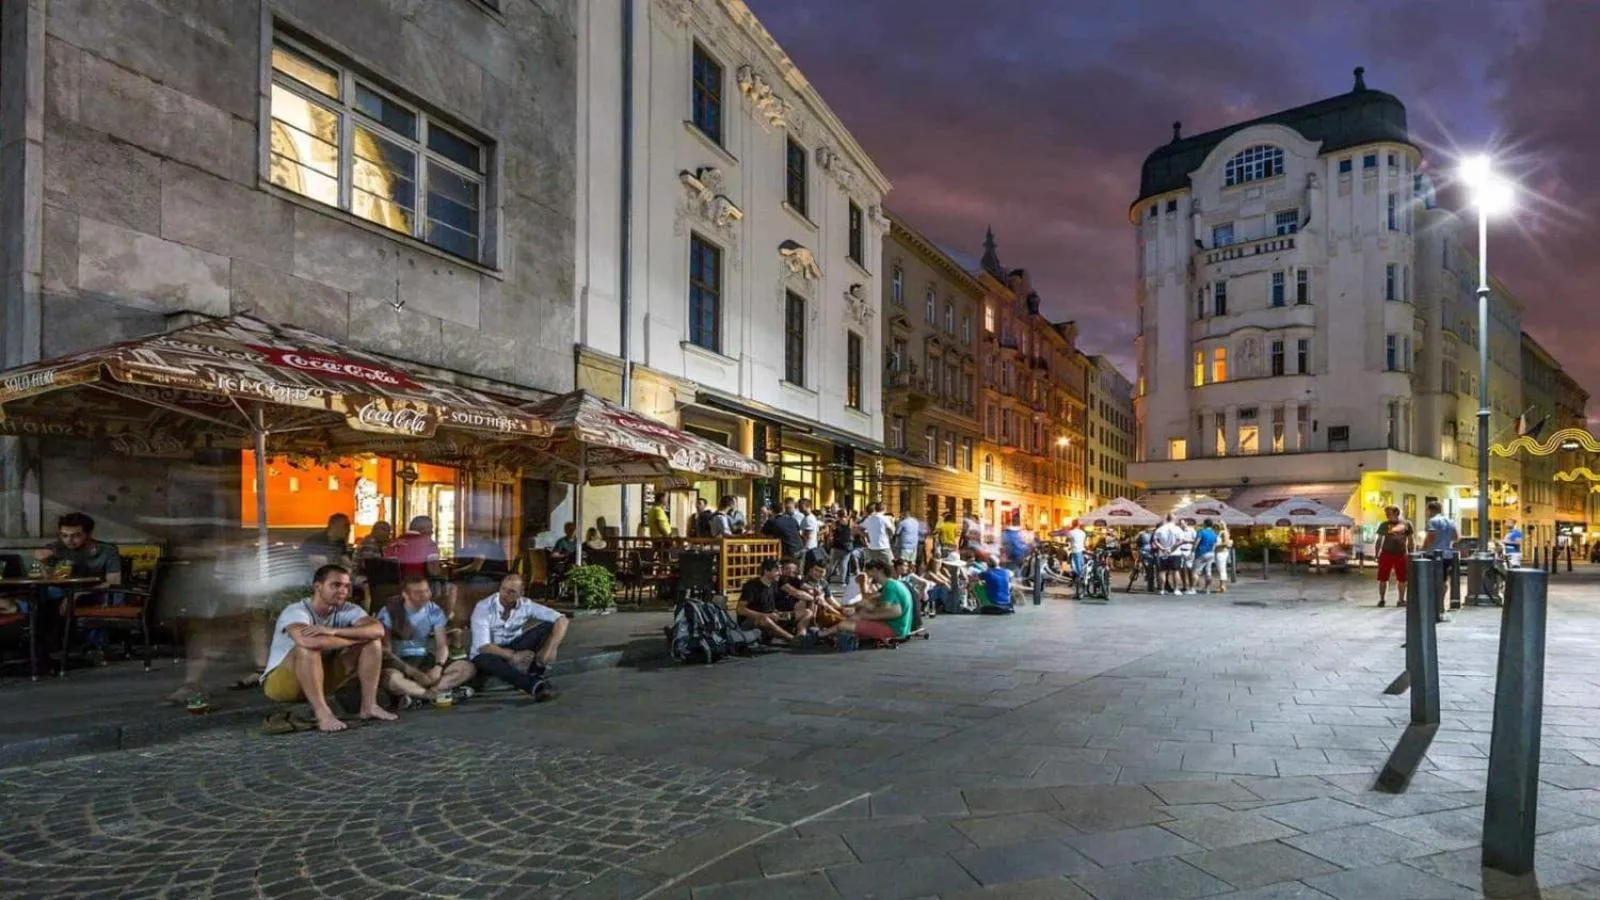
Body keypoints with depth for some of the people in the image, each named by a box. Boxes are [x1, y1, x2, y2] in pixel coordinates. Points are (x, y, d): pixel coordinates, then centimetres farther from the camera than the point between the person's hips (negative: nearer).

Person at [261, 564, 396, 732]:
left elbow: (378, 629, -25)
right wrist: (359, 637, -29)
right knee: (308, 647, -36)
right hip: (280, 683, -5)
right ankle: (323, 713, -35)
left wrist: (335, 631, -39)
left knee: (373, 642, -9)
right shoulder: (296, 611, -23)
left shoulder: (347, 610, -8)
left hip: (321, 679, 6)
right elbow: (310, 641, -44)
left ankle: (369, 706, -14)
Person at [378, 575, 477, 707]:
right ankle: (438, 694, -26)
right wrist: (413, 672, -26)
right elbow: (385, 651, -15)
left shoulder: (434, 611, 1)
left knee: (468, 668, -16)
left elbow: (442, 645, 1)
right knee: (391, 678, -41)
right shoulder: (389, 612, -11)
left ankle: (416, 695, -28)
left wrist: (438, 666, -22)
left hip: (424, 660, 5)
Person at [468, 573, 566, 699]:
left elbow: (561, 619, -19)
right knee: (486, 660, -41)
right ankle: (535, 685, -51)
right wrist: (513, 656, -37)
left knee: (549, 627, -17)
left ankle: (534, 675, -22)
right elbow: (483, 646, -26)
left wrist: (551, 647, -34)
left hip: (514, 648, 3)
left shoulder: (526, 605, -14)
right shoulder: (483, 608, -21)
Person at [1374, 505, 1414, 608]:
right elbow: (1379, 540, 9)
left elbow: (1410, 540, 10)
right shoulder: (1384, 525, 5)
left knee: (1402, 579, 7)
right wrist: (1377, 554, 4)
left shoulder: (1406, 524, 4)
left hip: (1401, 555, 0)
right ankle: (1382, 599, 10)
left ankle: (1401, 600, 19)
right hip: (1386, 554, 0)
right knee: (1383, 578, 1)